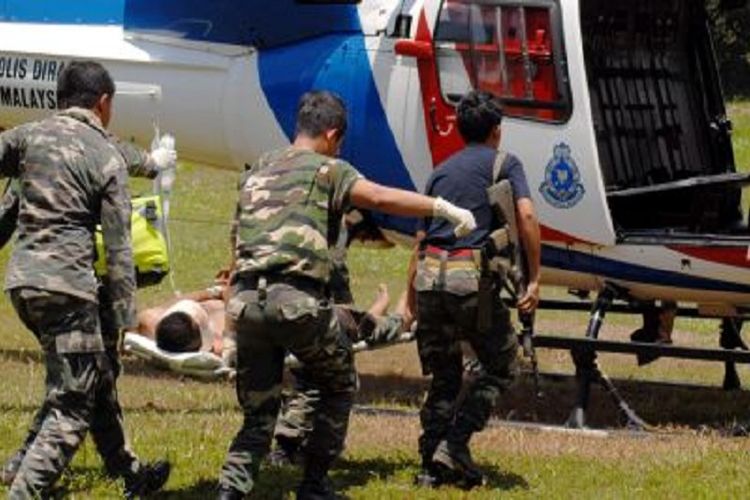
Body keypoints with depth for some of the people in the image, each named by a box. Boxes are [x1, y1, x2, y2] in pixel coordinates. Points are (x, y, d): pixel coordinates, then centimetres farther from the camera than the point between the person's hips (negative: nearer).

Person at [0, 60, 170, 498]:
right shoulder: (107, 158, -4)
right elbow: (119, 248, -4)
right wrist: (125, 317, 1)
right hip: (67, 284, -6)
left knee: (98, 381, 23)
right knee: (71, 407, -1)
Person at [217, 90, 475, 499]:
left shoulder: (256, 174, 25)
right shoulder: (325, 170, 6)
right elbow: (379, 197, -13)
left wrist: (235, 324, 29)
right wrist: (444, 208, -11)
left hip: (246, 300, 5)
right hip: (298, 300, -5)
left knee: (258, 416, 12)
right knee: (338, 389, 20)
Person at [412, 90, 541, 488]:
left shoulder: (441, 171, 23)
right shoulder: (504, 163, 9)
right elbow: (525, 215, -8)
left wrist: (411, 300, 25)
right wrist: (534, 279, -6)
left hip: (429, 275, 5)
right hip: (470, 276, -5)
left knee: (443, 376, 16)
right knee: (500, 366, 10)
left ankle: (431, 465, 10)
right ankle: (455, 447, -2)